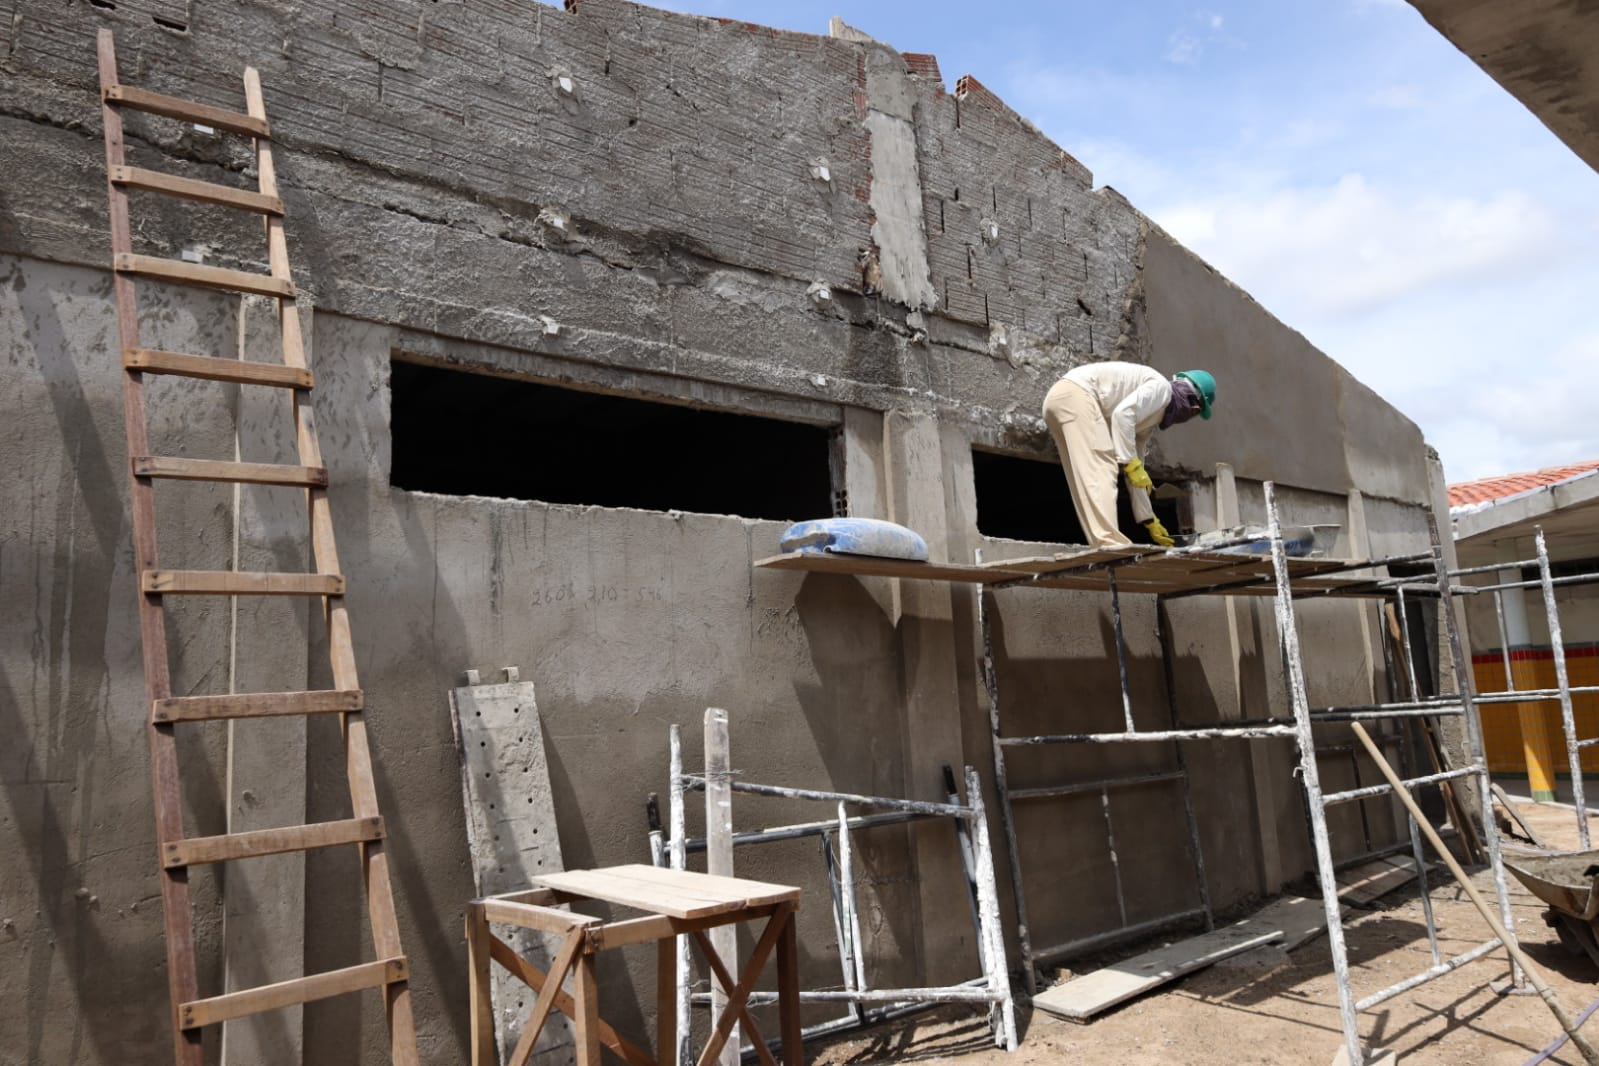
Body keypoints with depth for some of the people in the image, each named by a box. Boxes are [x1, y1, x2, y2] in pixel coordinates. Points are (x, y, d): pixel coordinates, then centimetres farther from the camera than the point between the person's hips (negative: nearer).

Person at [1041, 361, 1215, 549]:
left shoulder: (1150, 420, 27)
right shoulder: (1161, 387, 1)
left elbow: (1134, 477, 27)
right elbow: (1122, 413, -17)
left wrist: (1150, 521, 29)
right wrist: (1131, 464, -16)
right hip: (1074, 394, -10)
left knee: (1092, 476, 6)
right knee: (1101, 469, -17)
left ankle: (1106, 545, 0)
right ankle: (1110, 544, -26)